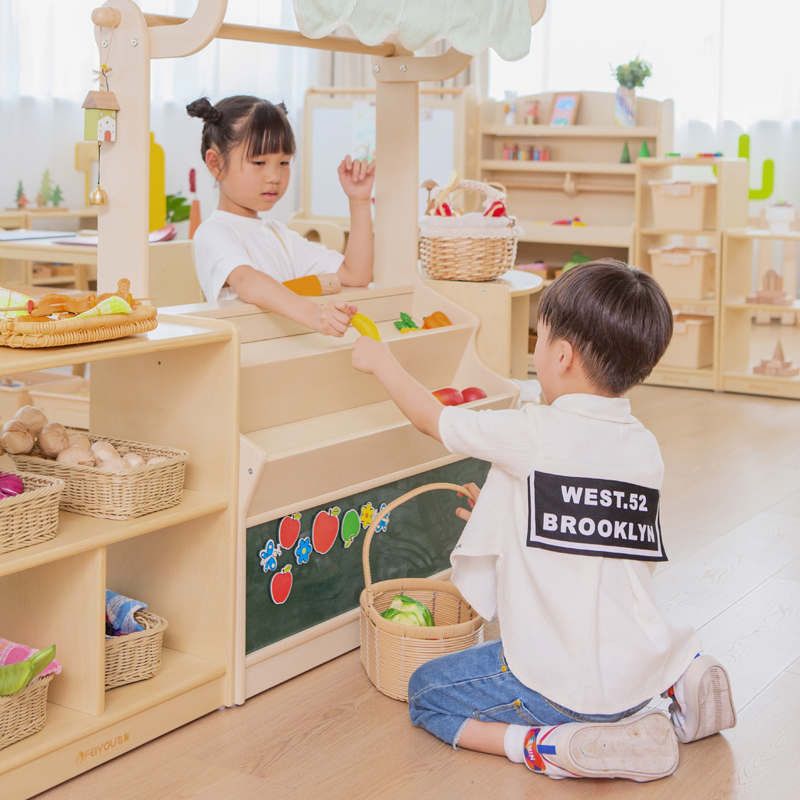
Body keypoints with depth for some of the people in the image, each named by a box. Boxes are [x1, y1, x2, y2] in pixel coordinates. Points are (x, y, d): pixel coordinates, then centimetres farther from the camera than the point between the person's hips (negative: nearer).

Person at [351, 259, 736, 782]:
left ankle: (554, 747, -8)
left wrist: (380, 361, 17)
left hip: (565, 687, -7)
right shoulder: (647, 448, 1)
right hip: (641, 671, 7)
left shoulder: (531, 435, -17)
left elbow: (432, 419, -1)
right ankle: (680, 677, 13)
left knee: (426, 693, 13)